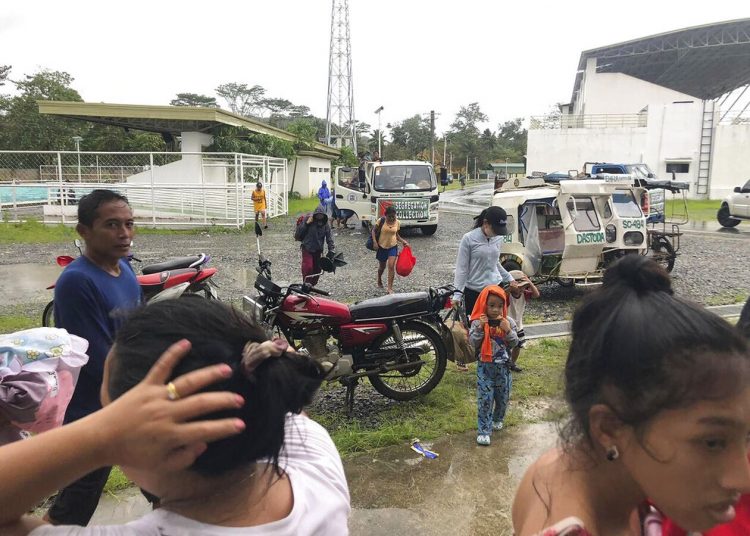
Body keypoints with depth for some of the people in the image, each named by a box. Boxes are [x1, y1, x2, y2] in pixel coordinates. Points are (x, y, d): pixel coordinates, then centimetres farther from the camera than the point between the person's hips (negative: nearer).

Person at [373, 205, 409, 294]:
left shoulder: (397, 222, -2)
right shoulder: (381, 221, -11)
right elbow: (373, 230, -2)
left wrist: (403, 241, -3)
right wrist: (374, 242, -13)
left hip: (393, 247, 1)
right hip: (382, 247, 0)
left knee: (391, 266, -12)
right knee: (382, 266, 16)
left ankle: (390, 288, -8)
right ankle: (379, 280, 47)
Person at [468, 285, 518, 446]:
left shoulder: (508, 321, -3)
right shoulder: (478, 322, -10)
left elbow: (514, 343, -5)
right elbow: (473, 343, -15)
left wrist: (508, 330, -22)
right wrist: (480, 328, -27)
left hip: (503, 366, 3)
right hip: (485, 366, -3)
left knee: (503, 396, 17)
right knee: (485, 398, -4)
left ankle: (498, 419, 43)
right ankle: (484, 430, 4)